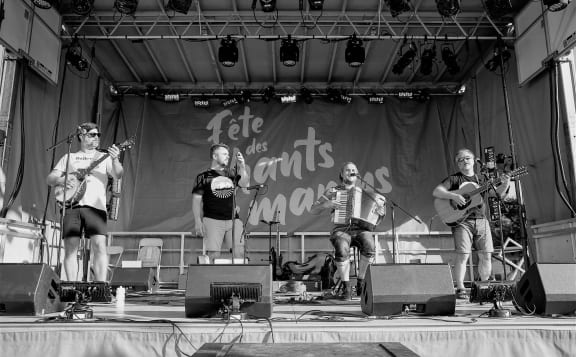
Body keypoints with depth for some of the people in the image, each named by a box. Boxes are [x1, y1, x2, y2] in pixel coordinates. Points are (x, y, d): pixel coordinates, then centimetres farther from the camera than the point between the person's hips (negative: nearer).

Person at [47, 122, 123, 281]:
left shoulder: (104, 157, 18)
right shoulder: (69, 157, 22)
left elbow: (118, 175, 1)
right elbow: (50, 179, 18)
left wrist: (115, 160, -19)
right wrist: (61, 180, -5)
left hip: (95, 206, -1)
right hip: (71, 205, 2)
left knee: (100, 246, -14)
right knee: (70, 248, -4)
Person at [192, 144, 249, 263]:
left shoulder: (232, 173, 16)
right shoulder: (204, 176, 5)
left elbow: (244, 184, 0)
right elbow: (196, 200, 3)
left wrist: (242, 166, -11)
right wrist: (198, 222, -5)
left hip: (233, 219, 3)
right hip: (212, 220, -3)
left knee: (239, 252, -5)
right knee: (213, 254, -6)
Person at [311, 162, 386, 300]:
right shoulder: (332, 192, 14)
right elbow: (313, 210, 10)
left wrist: (380, 212, -5)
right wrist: (326, 205, -9)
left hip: (361, 229, 2)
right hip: (341, 230, -1)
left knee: (369, 246, -33)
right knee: (342, 250, -35)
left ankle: (360, 281, -12)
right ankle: (346, 287, -19)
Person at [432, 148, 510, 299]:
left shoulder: (481, 180, 17)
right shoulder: (454, 179, 4)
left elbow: (497, 194, 11)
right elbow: (436, 192, -6)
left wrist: (505, 184, -8)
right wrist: (453, 196, -20)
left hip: (481, 220, 4)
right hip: (461, 220, -4)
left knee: (486, 255, 3)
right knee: (462, 255, -12)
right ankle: (460, 289, -2)